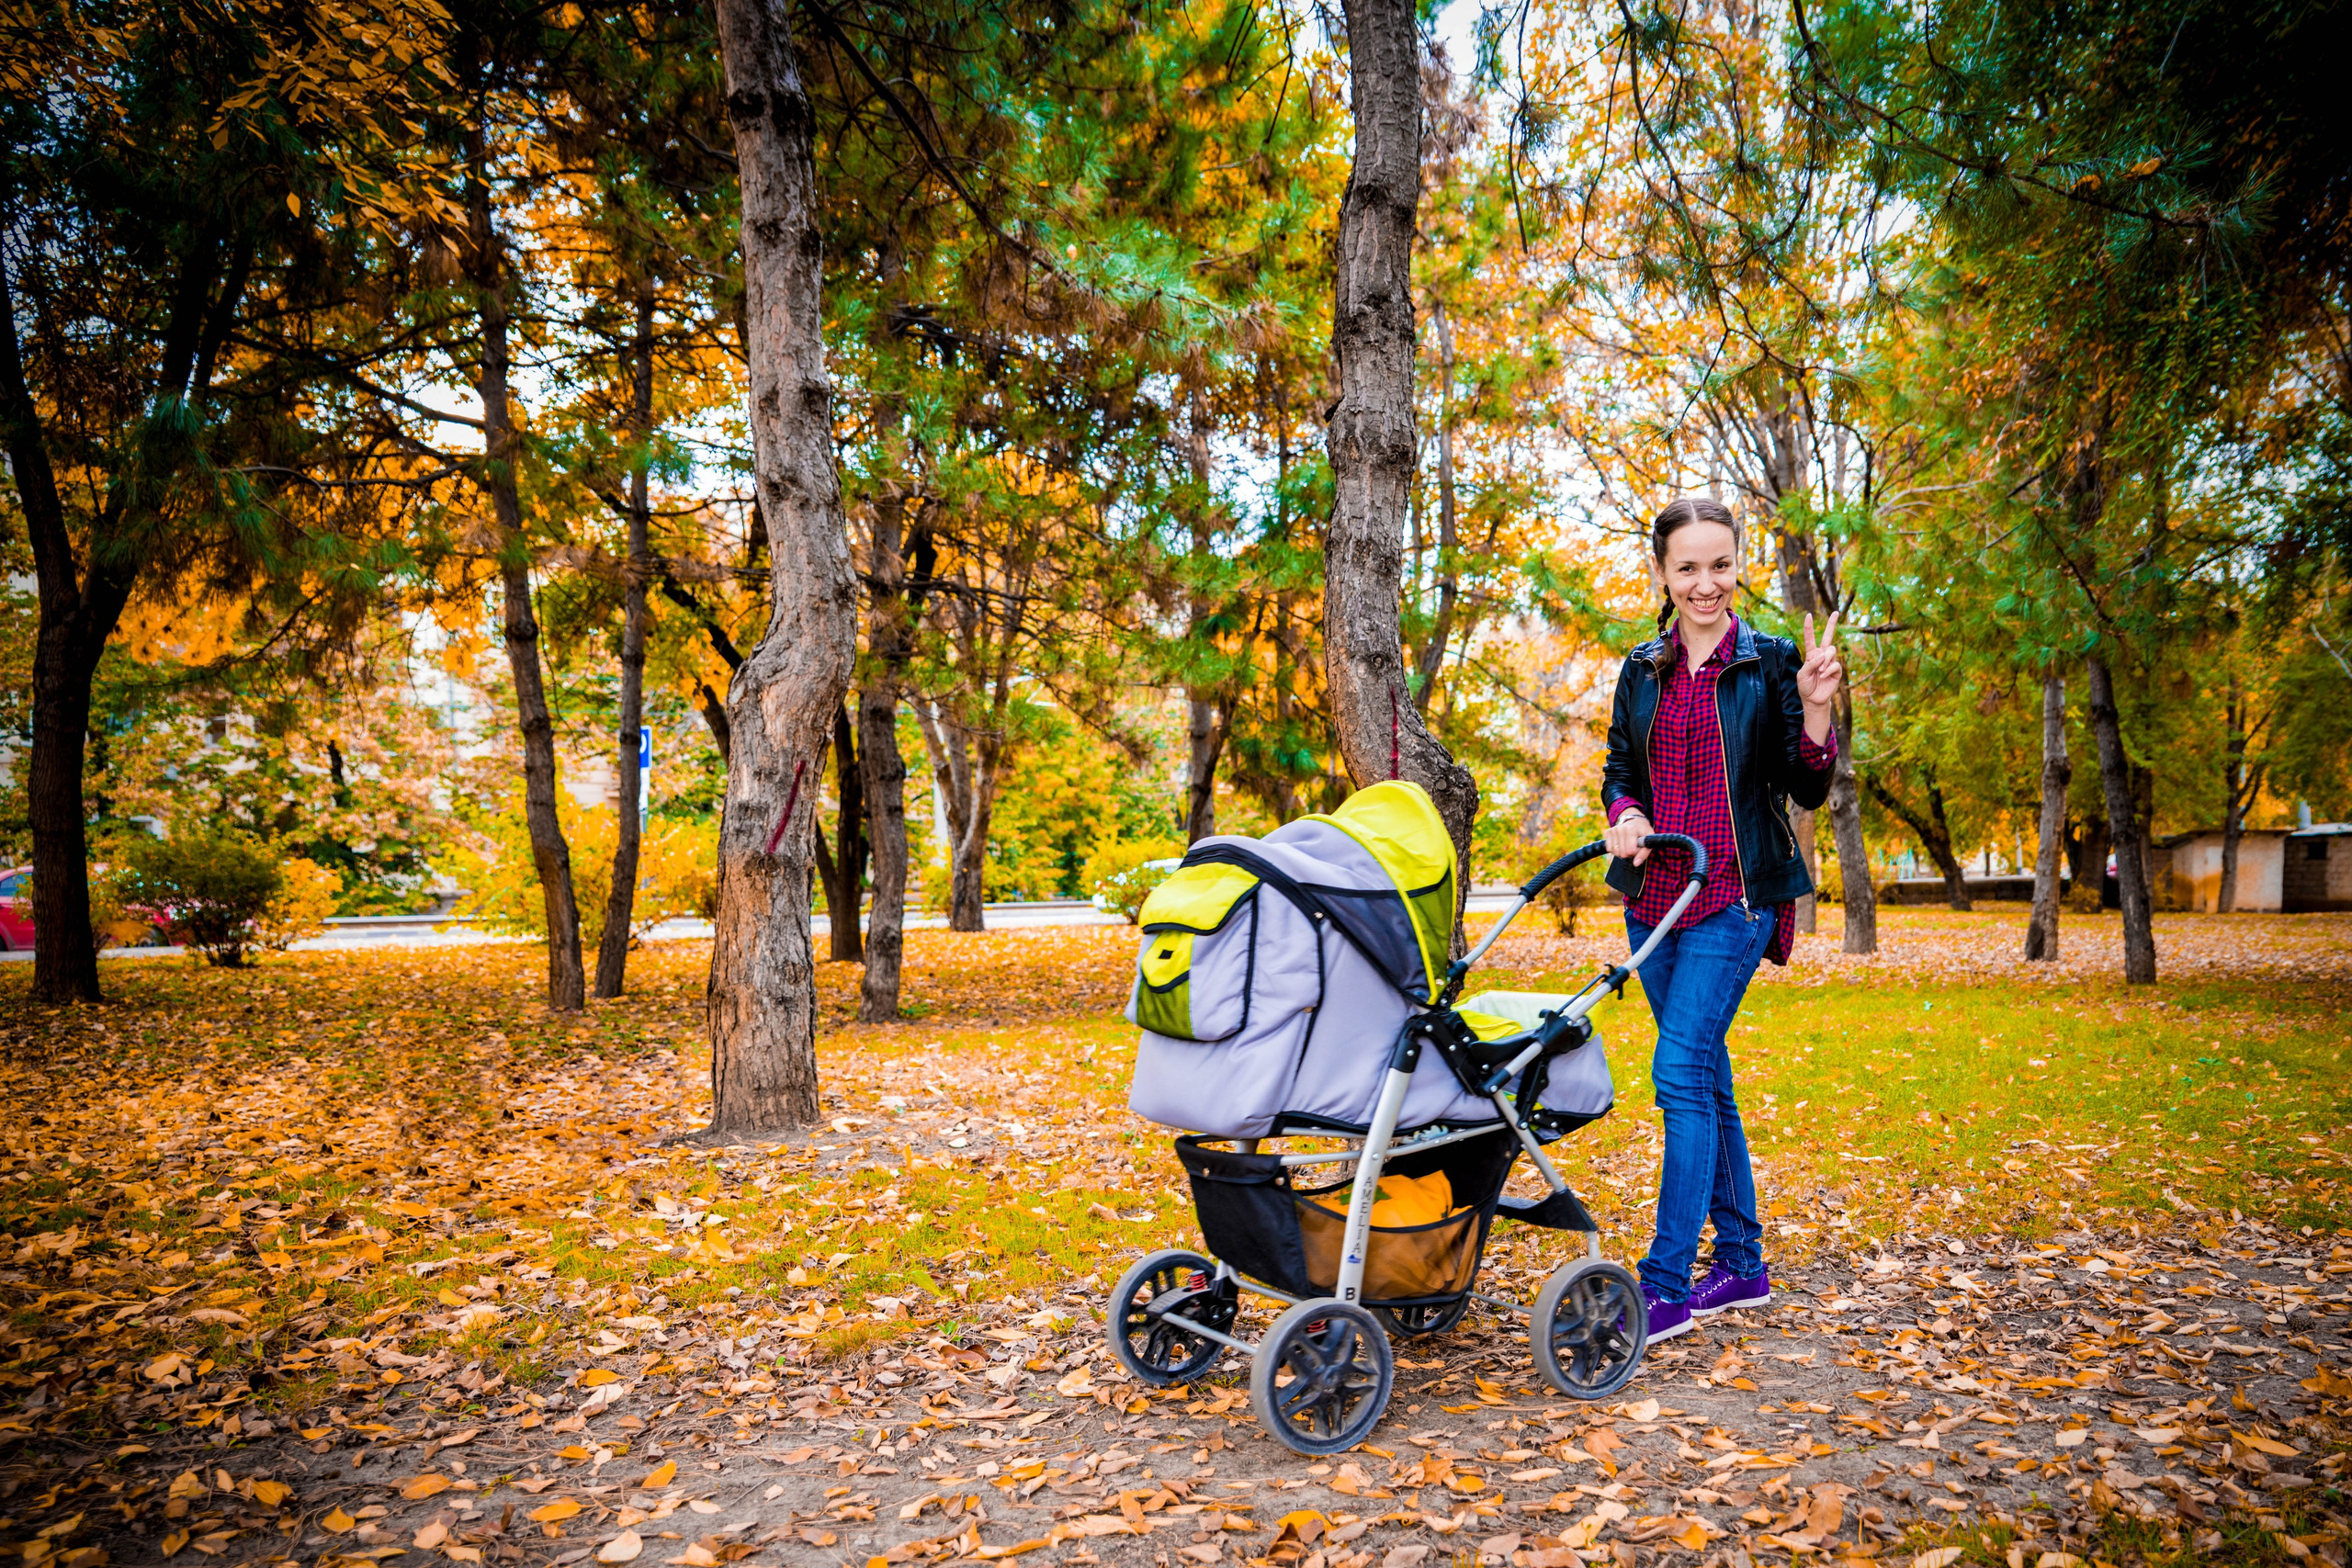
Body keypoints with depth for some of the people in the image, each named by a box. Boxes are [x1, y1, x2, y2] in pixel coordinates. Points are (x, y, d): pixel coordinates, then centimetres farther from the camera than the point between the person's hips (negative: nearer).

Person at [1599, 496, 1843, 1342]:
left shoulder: (1771, 663, -2)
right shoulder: (1643, 670, 11)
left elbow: (1807, 791, -2)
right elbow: (1619, 769, 16)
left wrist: (1815, 710, -18)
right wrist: (1624, 813, -5)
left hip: (1734, 895, -5)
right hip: (1657, 894, 5)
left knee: (1681, 1073, -13)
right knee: (1707, 1079, 12)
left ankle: (1666, 1287, -8)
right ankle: (1743, 1263, 25)